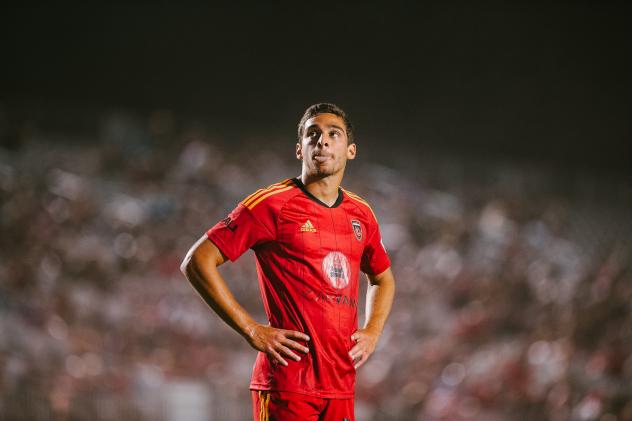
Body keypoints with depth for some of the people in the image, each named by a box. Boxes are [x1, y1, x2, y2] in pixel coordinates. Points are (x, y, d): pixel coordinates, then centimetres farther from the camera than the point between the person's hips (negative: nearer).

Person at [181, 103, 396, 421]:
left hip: (341, 385, 6)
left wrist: (372, 332, 13)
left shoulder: (361, 214, 14)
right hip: (287, 383, -6)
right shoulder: (272, 204, -4)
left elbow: (383, 279, 33)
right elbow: (197, 262, -8)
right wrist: (252, 331, -11)